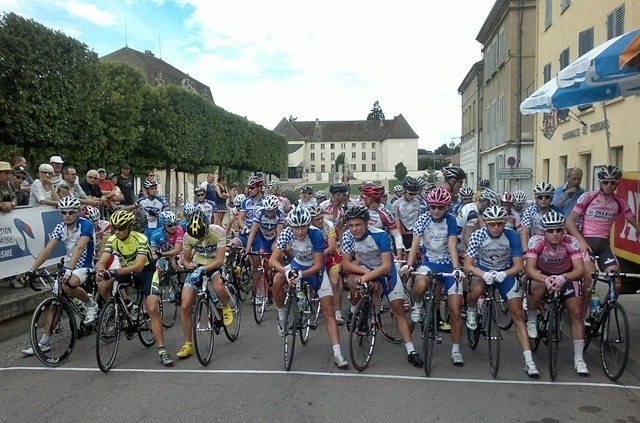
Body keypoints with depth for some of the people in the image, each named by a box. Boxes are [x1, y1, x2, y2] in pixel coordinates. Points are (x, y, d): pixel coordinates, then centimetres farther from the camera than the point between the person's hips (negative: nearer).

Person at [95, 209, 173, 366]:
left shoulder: (140, 239, -26)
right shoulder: (112, 240, -11)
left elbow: (139, 266, -37)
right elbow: (101, 262, -18)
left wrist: (114, 272, -50)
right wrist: (100, 270, -42)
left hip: (146, 271, -5)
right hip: (127, 271, 5)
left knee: (152, 309, -20)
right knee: (102, 286, -19)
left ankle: (162, 350, -13)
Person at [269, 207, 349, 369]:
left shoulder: (316, 234, -30)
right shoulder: (287, 233, -24)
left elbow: (318, 265, -26)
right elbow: (273, 260, -25)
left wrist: (301, 275, -41)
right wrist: (286, 271, -44)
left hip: (315, 269, -2)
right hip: (297, 264, 2)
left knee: (329, 311, -9)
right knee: (277, 281, -30)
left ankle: (337, 354, -6)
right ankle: (282, 316, -4)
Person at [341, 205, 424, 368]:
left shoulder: (380, 235, -32)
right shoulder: (347, 236, -22)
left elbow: (386, 266, -35)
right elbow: (346, 264, -18)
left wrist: (365, 277, -47)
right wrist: (365, 271, -32)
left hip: (385, 269, -2)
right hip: (364, 267, 2)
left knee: (398, 308, -5)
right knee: (354, 283, -32)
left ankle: (411, 351, 1)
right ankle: (353, 312, -2)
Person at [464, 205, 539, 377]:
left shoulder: (512, 235, -20)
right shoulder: (477, 235, -22)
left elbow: (519, 265, -18)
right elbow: (467, 265, -23)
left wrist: (504, 274, -39)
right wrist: (484, 274, -42)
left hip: (506, 273, 1)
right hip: (482, 270, 0)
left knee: (517, 314, -6)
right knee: (476, 290, -35)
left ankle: (529, 361, -1)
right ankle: (472, 311, 2)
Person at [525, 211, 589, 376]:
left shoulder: (571, 242, -27)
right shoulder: (536, 241, -28)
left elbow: (580, 270, -32)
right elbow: (530, 268, -34)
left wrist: (562, 278, -51)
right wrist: (547, 280, -53)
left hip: (567, 276, 1)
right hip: (543, 274, -1)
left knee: (576, 313, -9)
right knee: (538, 288, -35)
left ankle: (579, 359, 3)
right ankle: (531, 321, -7)